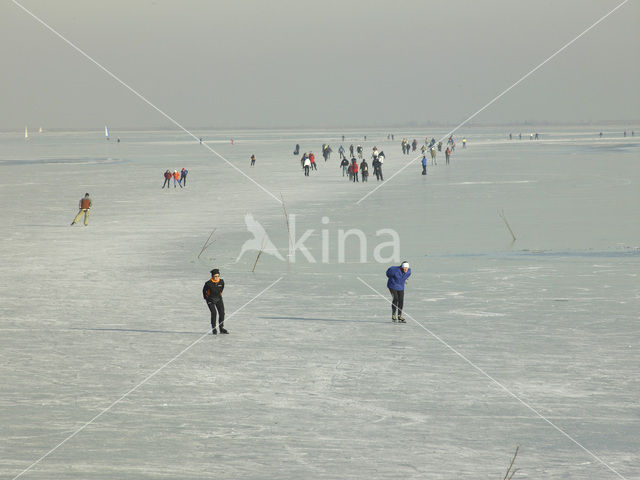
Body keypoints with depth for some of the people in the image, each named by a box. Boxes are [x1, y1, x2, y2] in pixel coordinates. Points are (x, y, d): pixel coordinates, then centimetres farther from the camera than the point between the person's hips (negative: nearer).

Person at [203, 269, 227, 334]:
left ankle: (221, 328, 13)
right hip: (210, 299, -4)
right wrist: (206, 298, 2)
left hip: (218, 299, 4)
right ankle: (213, 329, -7)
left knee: (222, 313, -1)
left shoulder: (221, 281, -10)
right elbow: (204, 290, -4)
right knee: (214, 313, -18)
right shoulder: (209, 283, -21)